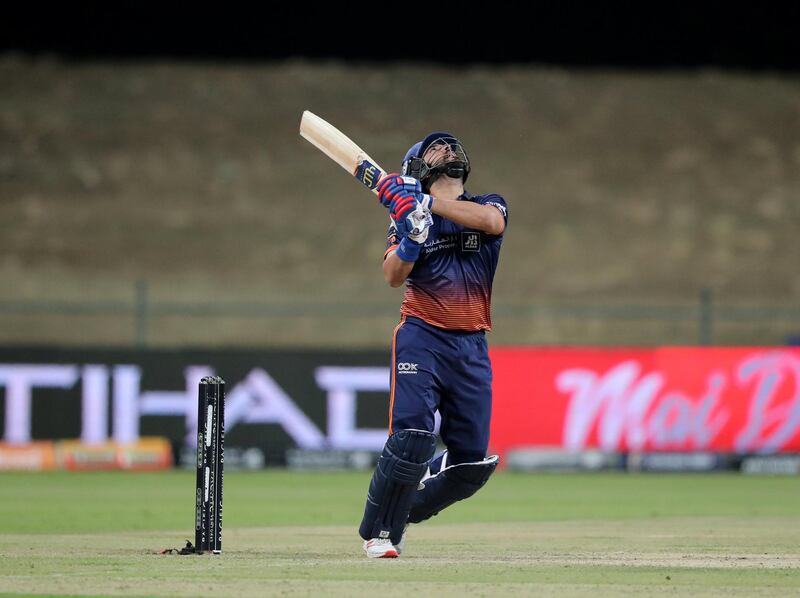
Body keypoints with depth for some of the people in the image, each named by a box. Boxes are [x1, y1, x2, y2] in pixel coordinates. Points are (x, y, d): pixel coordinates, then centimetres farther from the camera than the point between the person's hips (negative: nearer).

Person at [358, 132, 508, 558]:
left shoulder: (488, 205, 11)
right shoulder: (406, 212, 7)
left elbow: (490, 221, -16)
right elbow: (394, 276, -9)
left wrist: (426, 204, -21)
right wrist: (413, 230, -27)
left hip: (472, 346, 3)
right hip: (422, 337, -3)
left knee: (472, 464, 1)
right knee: (413, 436, -21)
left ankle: (404, 513, 24)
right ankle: (378, 533, -6)